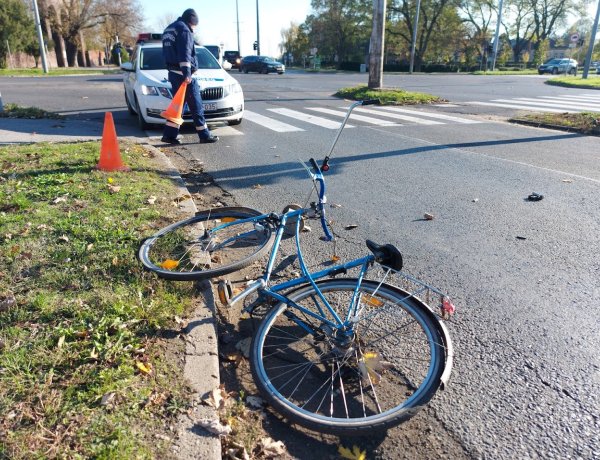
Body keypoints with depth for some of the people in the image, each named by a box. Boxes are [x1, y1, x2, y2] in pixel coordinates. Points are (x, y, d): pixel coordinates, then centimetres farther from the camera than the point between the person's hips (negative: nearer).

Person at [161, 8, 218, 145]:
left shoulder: (169, 29, 22)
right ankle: (204, 135, 1)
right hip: (184, 75, -9)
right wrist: (187, 73, -25)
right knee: (196, 106, -3)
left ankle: (169, 134, 8)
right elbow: (185, 53, -20)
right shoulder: (184, 29, -8)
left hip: (173, 73, 9)